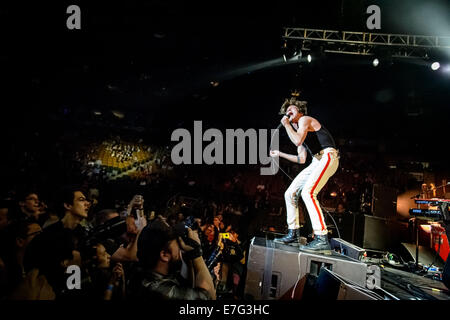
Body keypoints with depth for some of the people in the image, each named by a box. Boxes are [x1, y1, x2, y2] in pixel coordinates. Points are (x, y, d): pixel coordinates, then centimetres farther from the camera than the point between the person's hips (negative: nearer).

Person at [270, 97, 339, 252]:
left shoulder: (305, 119, 0)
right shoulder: (299, 131, 26)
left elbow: (297, 141, -19)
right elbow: (301, 159, 23)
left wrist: (286, 125, -4)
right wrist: (280, 154, 30)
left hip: (327, 156, -9)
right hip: (317, 161, 10)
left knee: (308, 192, -27)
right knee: (290, 193, 5)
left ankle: (322, 239, -29)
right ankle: (293, 233, 12)